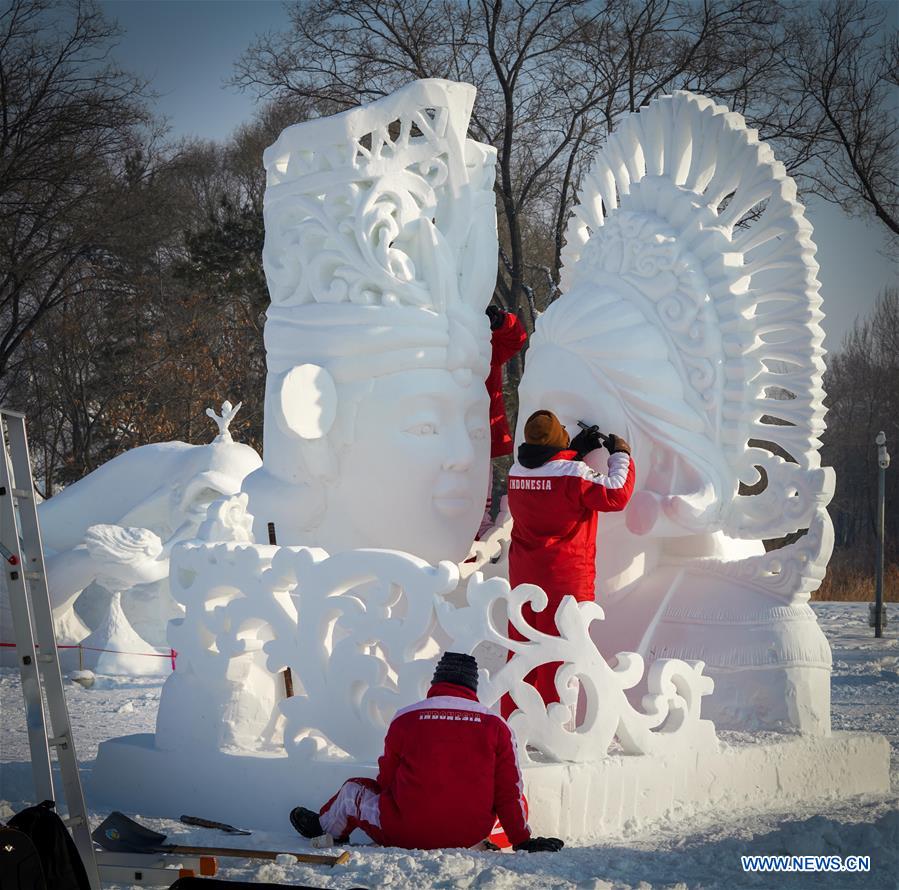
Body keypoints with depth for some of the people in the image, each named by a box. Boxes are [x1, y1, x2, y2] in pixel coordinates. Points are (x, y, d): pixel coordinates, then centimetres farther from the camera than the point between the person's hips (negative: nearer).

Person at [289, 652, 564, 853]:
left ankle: (324, 827, 51)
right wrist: (522, 841, 12)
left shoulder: (405, 719, -1)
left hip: (408, 833, -1)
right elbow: (508, 791, 0)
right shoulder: (496, 725, -1)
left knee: (354, 790, 25)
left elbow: (387, 781, 11)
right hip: (470, 835, 1)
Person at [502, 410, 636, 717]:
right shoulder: (573, 474, -15)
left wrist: (576, 450, 20)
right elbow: (615, 495, -14)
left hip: (522, 575, 6)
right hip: (565, 577, -6)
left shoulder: (517, 472, 4)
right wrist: (621, 455, 0)